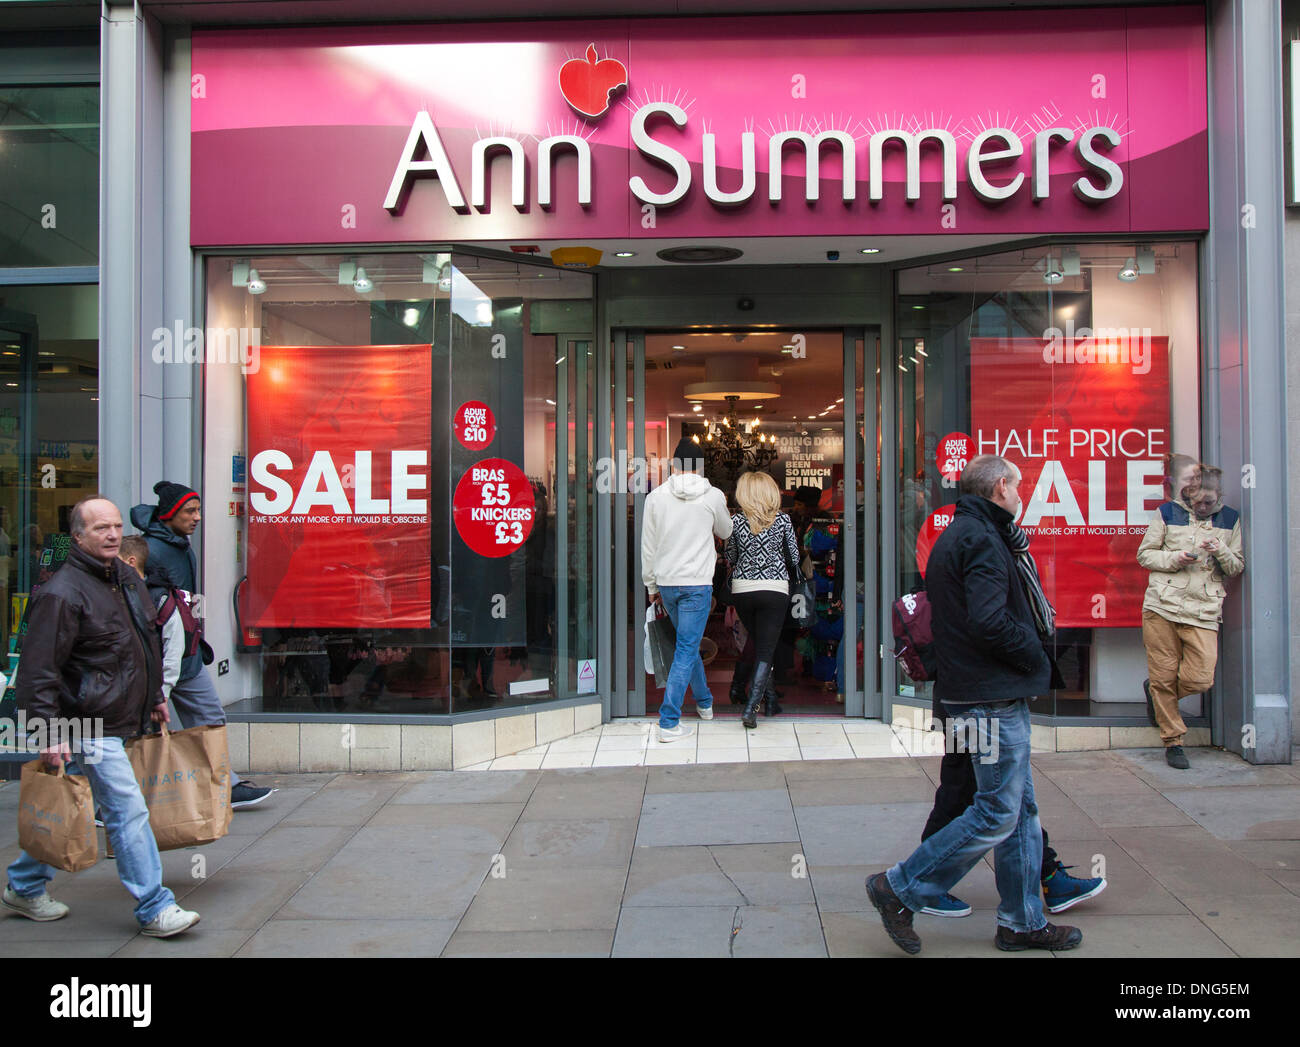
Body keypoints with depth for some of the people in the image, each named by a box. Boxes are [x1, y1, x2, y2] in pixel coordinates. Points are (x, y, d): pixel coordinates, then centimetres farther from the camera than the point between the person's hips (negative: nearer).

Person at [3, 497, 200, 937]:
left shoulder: (127, 578, 11)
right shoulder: (63, 592, -16)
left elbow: (147, 645, 24)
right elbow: (38, 669, -18)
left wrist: (155, 696, 25)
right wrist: (50, 732, -21)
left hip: (123, 720, 9)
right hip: (92, 727, -9)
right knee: (128, 812, -7)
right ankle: (154, 909, 1)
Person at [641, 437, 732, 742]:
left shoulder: (655, 496, 0)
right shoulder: (713, 496, -4)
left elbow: (648, 546, 4)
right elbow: (725, 532, 15)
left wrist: (651, 584, 15)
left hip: (666, 583, 3)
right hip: (697, 583, -3)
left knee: (688, 643, 22)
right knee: (686, 650, -2)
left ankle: (704, 701, 38)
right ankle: (669, 722, -5)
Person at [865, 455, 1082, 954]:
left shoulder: (956, 535, 17)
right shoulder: (981, 539, -15)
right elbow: (989, 621, -25)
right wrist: (1036, 657, -9)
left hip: (984, 694, 11)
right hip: (994, 697, -11)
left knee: (1021, 809, 15)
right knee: (998, 813, -4)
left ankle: (1023, 921, 24)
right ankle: (901, 889, 3)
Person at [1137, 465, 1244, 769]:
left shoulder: (1230, 519, 12)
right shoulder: (1167, 513, 6)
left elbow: (1237, 568, 14)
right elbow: (1144, 554, 8)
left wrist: (1221, 551, -7)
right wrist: (1175, 558, -9)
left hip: (1204, 611, 2)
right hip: (1162, 606, -1)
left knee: (1200, 678, -8)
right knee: (1164, 676, 0)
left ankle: (1155, 691, 24)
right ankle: (1173, 741, 15)